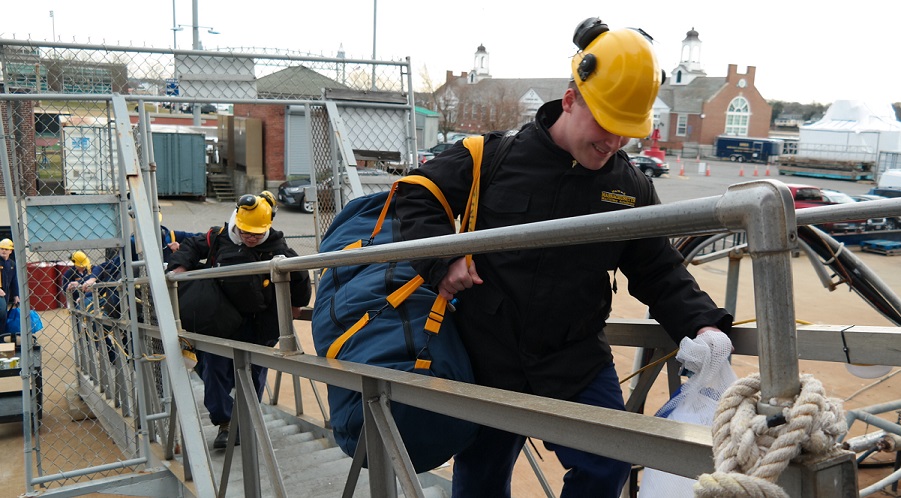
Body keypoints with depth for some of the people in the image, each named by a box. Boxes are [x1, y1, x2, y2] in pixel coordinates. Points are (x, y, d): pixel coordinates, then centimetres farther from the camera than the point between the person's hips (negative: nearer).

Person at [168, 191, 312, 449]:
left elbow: (300, 277, 1)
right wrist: (180, 265, -6)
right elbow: (191, 246, 11)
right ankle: (224, 423, 13)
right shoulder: (220, 238, -4)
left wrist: (296, 303, 9)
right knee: (214, 369, 0)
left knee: (252, 375, 9)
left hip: (257, 324, -2)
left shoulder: (277, 248, -11)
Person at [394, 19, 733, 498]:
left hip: (581, 368, 2)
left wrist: (701, 324, -13)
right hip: (489, 364, -1)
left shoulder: (632, 188, -1)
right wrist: (442, 262, -16)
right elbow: (417, 196, -1)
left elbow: (660, 275, 4)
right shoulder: (493, 157, -9)